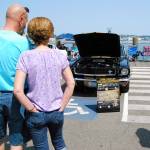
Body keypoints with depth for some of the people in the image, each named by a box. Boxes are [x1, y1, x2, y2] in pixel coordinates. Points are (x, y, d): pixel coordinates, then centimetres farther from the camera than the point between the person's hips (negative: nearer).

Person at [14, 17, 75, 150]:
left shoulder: (26, 57, -13)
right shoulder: (60, 55, -6)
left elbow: (18, 90, -18)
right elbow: (71, 84, -3)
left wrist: (32, 109, -7)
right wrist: (61, 106, 3)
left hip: (36, 114, -2)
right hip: (57, 112, 2)